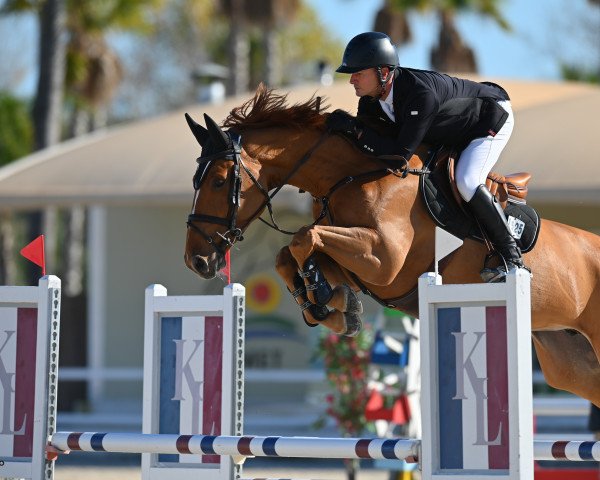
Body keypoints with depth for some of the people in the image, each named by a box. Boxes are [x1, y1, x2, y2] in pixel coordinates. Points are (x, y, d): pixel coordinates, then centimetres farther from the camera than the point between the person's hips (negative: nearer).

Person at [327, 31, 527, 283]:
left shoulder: (421, 94, -44)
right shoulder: (371, 97, -18)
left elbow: (400, 155, -43)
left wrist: (355, 128, -42)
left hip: (493, 115, -9)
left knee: (466, 182, -27)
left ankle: (511, 256, -15)